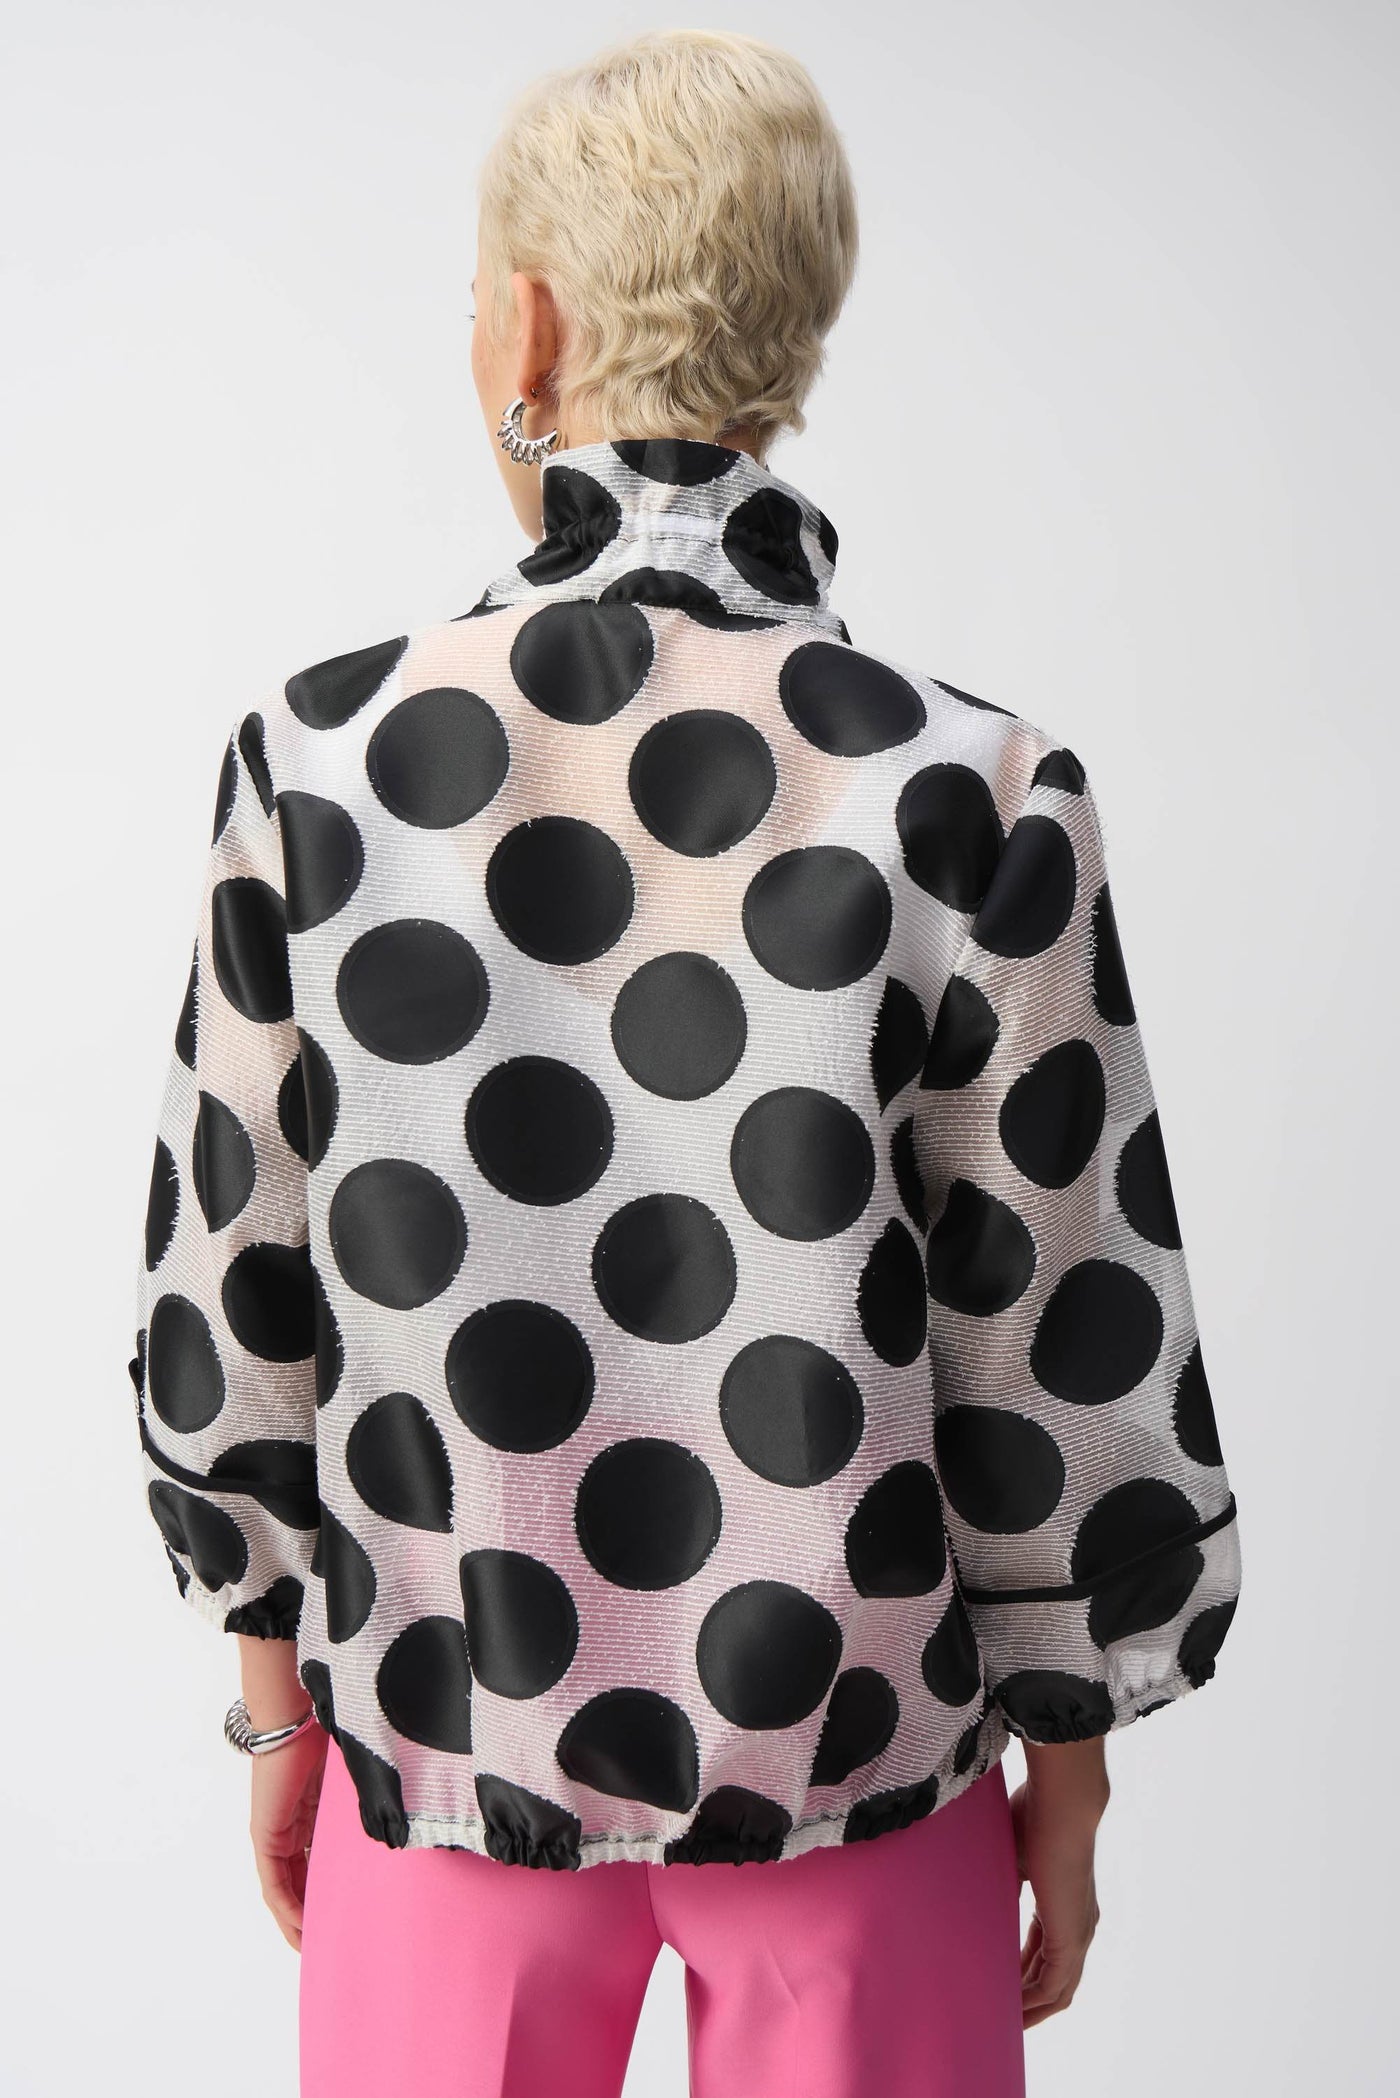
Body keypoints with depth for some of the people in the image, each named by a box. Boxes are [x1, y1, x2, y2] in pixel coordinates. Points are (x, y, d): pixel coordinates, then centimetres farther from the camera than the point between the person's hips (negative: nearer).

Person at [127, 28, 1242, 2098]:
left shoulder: (319, 759, -13)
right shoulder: (972, 797, -17)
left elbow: (230, 1297, -4)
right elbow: (1061, 1358, -10)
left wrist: (279, 1695, 10)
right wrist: (1065, 1775, 5)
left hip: (445, 1743, 1)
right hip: (854, 1769, 0)